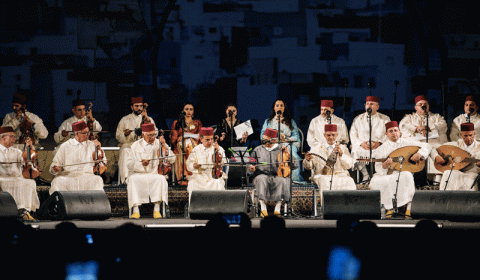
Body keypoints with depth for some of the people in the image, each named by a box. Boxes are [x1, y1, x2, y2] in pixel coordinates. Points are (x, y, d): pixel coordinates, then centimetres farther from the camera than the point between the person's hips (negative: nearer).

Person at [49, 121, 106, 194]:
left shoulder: (92, 145, 15)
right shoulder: (65, 146, 12)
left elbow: (103, 163, 12)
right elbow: (55, 163, 13)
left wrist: (99, 149, -3)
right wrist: (55, 168, -11)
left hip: (87, 176, 1)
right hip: (67, 176, -1)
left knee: (98, 180, -32)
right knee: (57, 182, -33)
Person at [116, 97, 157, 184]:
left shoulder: (149, 119, 20)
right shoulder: (125, 120, 19)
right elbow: (118, 137, 9)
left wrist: (147, 120, -9)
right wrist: (125, 134, -13)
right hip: (128, 147, 0)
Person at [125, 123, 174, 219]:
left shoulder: (159, 144, 8)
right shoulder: (136, 146, 7)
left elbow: (172, 159, 0)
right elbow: (129, 163, -1)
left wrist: (164, 147, -13)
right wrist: (141, 164, -19)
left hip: (154, 175, 1)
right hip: (138, 174, 0)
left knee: (161, 179, -32)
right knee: (132, 179, -33)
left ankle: (156, 210, -33)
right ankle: (135, 210, -35)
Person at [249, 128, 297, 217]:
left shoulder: (281, 149, 9)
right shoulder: (258, 150, 14)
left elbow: (294, 165, 5)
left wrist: (288, 154, -10)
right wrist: (252, 169, -10)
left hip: (277, 175, -1)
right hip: (262, 174, 1)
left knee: (282, 180, -35)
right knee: (261, 179, -35)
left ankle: (277, 209, -36)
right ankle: (263, 209, -40)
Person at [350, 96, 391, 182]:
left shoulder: (385, 119, 14)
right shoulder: (358, 119, 18)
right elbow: (353, 135, 10)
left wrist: (379, 143, -14)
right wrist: (361, 143, -10)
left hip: (379, 147, -1)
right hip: (362, 147, 1)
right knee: (355, 152, -32)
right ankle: (366, 176, -19)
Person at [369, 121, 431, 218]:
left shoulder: (407, 143, 7)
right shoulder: (381, 149, 6)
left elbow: (427, 146, 7)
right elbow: (378, 169, -2)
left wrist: (419, 154, -13)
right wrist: (385, 165, -25)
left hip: (403, 173, -1)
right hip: (387, 176, 1)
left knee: (407, 176, -36)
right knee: (375, 182, -29)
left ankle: (409, 207, -27)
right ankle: (389, 207, -13)